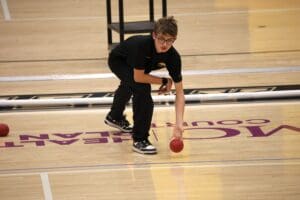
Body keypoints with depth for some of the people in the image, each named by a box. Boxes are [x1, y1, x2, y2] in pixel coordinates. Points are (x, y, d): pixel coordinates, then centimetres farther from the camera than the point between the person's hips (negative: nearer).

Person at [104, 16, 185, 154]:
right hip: (118, 61, -6)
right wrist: (164, 81, -30)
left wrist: (179, 124, -40)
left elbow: (179, 93, -32)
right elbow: (138, 77, -40)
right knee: (142, 88, -30)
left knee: (130, 86, 34)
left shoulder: (173, 56, -34)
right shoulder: (142, 45, -45)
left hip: (131, 63, 6)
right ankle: (139, 140, -20)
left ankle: (115, 117, 68)